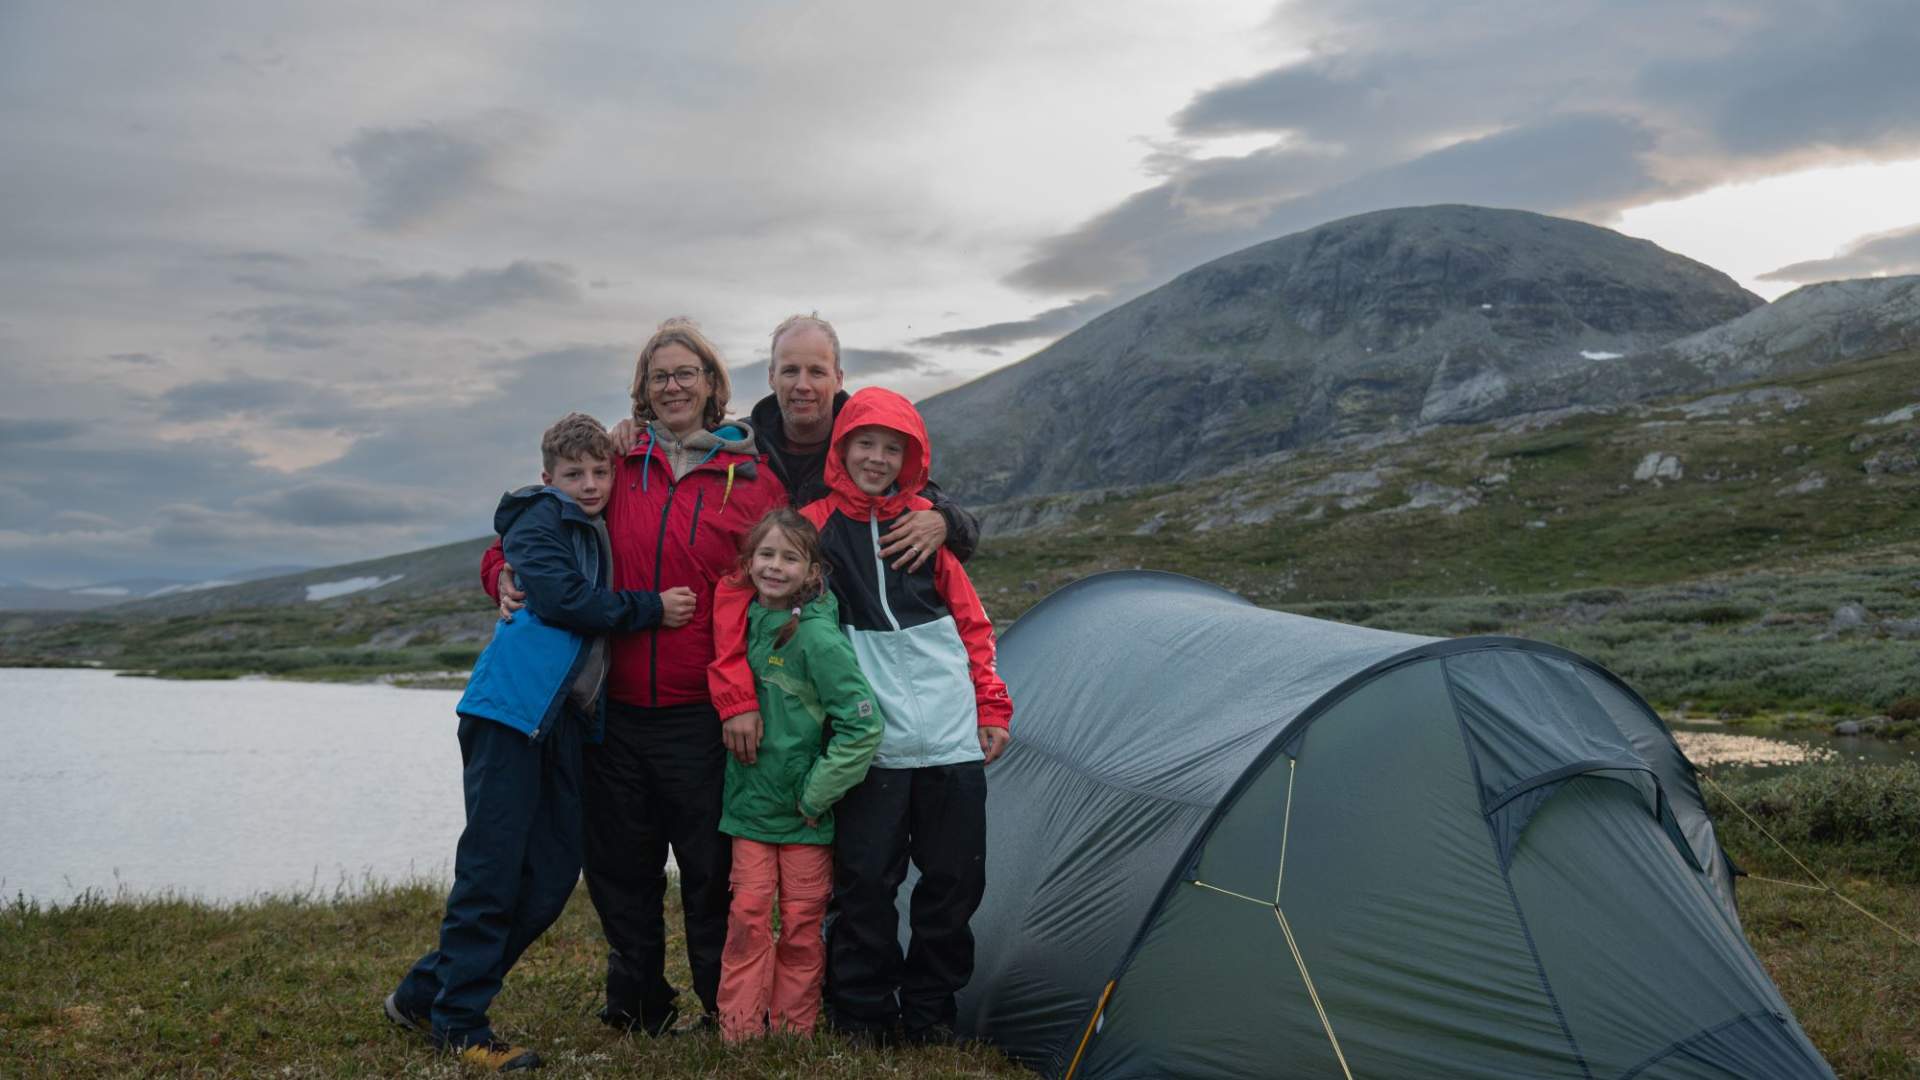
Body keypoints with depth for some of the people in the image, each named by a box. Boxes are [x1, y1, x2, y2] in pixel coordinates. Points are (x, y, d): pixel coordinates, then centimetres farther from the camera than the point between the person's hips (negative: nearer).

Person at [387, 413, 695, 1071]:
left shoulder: (600, 531, 21)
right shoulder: (540, 522, -3)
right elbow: (562, 597, -16)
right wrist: (650, 608, -10)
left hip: (565, 717, 8)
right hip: (513, 708, -8)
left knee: (552, 874, 6)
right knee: (493, 867, -6)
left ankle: (425, 995, 17)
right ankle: (459, 1023, 4)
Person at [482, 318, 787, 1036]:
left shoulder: (752, 480, 2)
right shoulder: (611, 466, 7)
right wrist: (506, 575, -6)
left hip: (701, 714, -2)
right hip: (615, 708, 3)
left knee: (710, 866, 4)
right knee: (618, 865, 12)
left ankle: (724, 1008, 21)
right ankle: (637, 1003, 29)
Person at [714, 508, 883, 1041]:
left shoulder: (817, 636, -18)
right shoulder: (746, 623, 2)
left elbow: (862, 726, -20)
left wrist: (816, 796, -15)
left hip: (804, 816, -5)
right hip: (751, 802, 5)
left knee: (801, 922, 5)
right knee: (747, 912, 2)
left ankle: (791, 1033, 18)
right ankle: (740, 1033, 10)